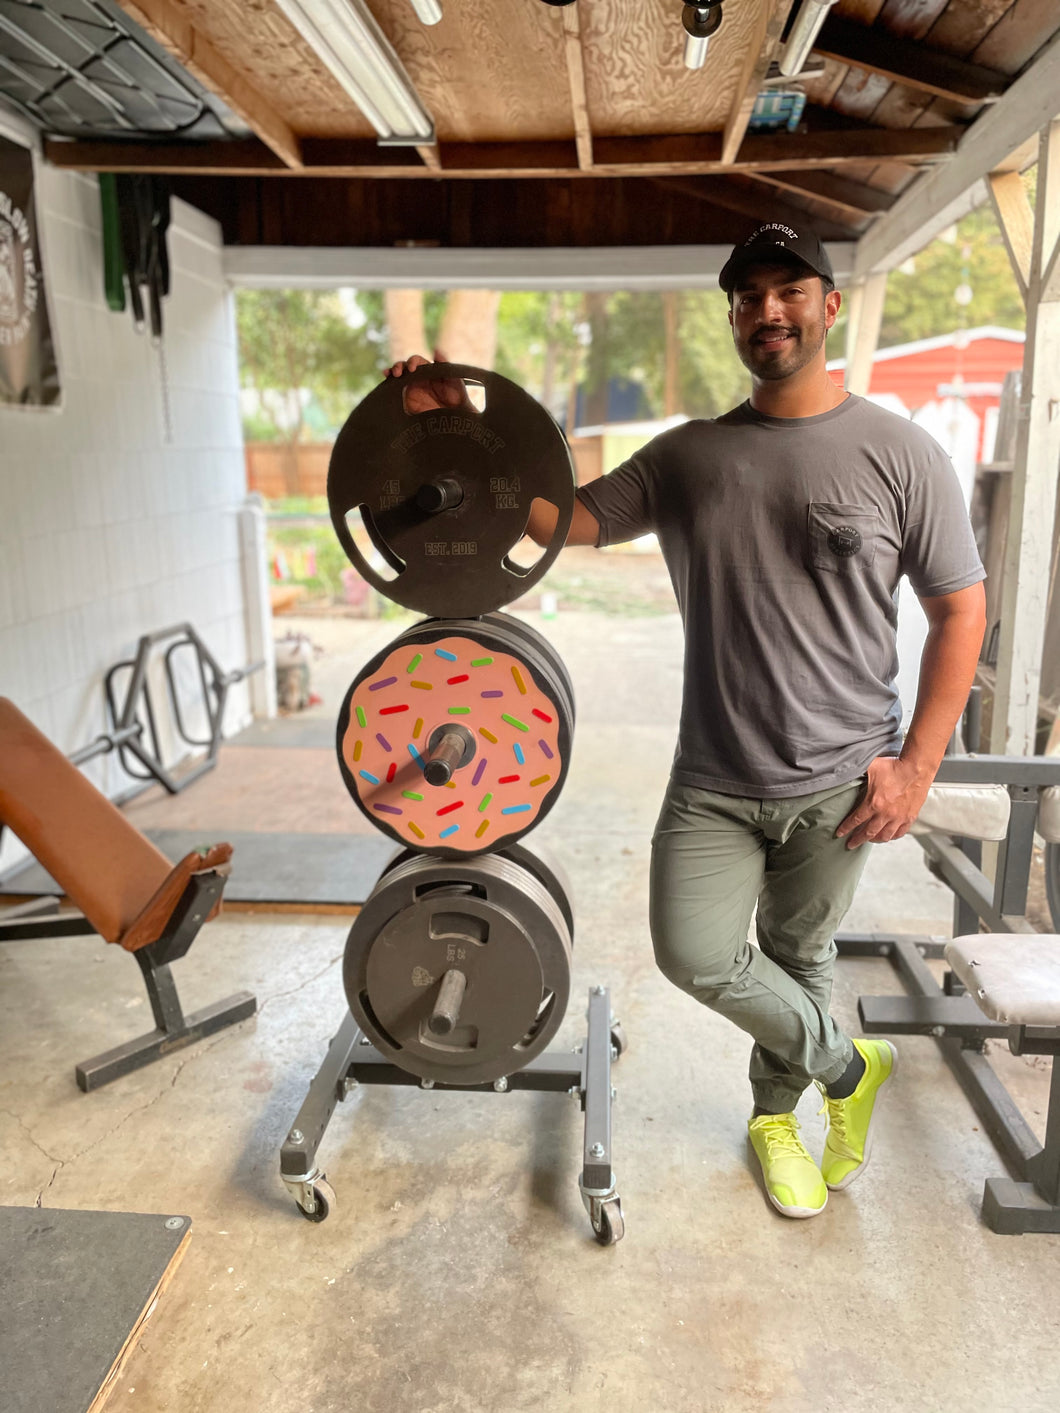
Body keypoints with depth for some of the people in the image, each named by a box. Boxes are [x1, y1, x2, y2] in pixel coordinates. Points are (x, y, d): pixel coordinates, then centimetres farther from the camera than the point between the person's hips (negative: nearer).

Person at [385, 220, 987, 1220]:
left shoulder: (898, 453, -4)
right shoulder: (686, 456, 4)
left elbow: (960, 610, -2)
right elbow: (572, 519, 2)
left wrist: (917, 764, -7)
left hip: (837, 783, -1)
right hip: (714, 781, 2)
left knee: (798, 956, 13)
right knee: (694, 953, -6)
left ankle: (776, 1115, 42)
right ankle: (846, 1066, 23)